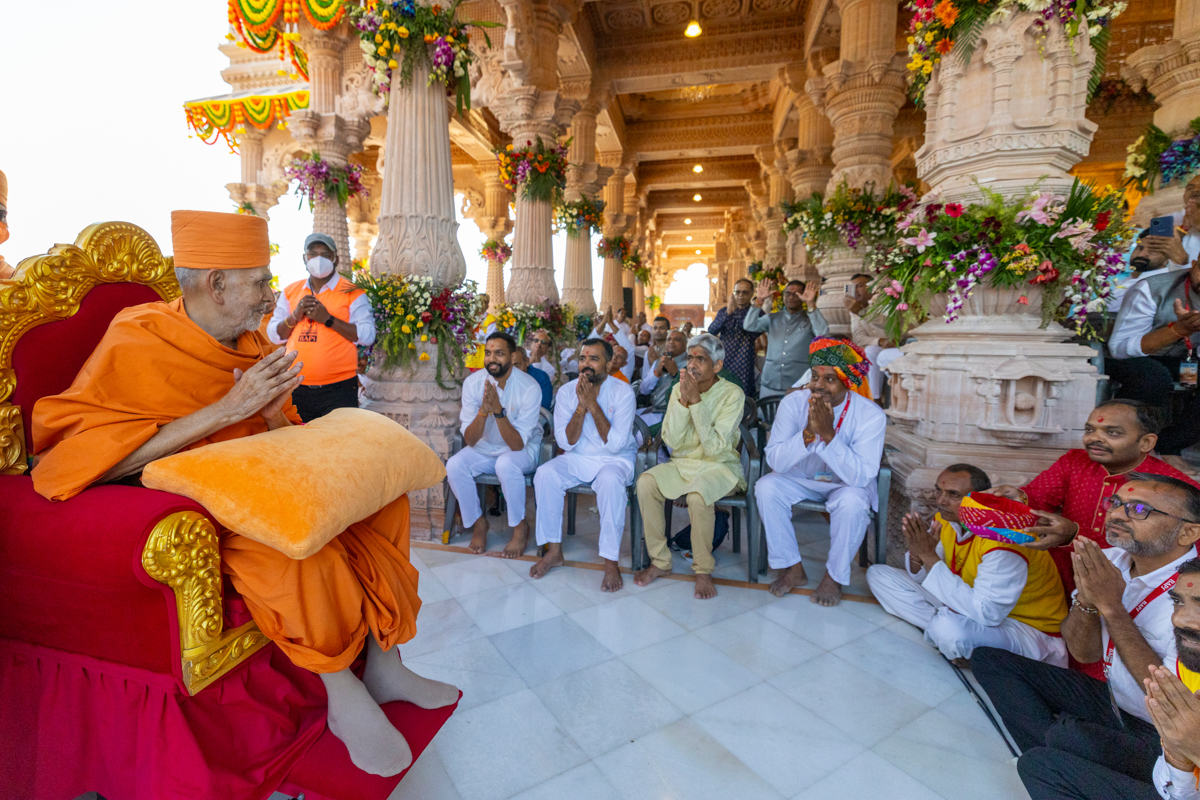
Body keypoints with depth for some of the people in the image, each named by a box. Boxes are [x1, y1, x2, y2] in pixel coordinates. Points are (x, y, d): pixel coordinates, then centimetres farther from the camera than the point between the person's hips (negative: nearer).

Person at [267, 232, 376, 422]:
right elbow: (274, 335, 11)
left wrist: (328, 319, -17)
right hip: (297, 388, 4)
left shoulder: (352, 292, 1)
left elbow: (367, 336, -10)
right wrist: (295, 315, -6)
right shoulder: (290, 292, 14)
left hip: (339, 388, -4)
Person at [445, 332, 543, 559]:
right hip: (485, 448, 4)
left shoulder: (529, 388, -23)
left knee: (506, 464, -35)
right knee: (454, 466, -23)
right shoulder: (473, 383, -14)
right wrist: (484, 410, -34)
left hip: (523, 450, -3)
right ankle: (478, 522, 2)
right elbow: (470, 440, -17)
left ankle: (520, 527, -9)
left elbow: (517, 444, -27)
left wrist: (498, 411, -39)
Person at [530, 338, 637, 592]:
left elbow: (615, 444, -20)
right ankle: (554, 551, -8)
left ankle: (611, 561, -22)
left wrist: (593, 404, -24)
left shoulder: (622, 392, -11)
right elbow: (567, 443, -9)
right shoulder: (566, 392, -2)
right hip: (577, 459, 3)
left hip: (616, 459, -3)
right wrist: (581, 406, -20)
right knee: (544, 474, -23)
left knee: (611, 480, -35)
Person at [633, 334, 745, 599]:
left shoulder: (732, 394, -11)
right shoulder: (679, 389, 1)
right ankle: (660, 562, -8)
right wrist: (683, 401, -18)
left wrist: (696, 401, -24)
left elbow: (715, 446, -21)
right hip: (683, 463, 4)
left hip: (720, 466, -4)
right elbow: (671, 441, -7)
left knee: (697, 497, -35)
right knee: (645, 483, -24)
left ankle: (703, 570, -10)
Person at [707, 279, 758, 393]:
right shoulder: (723, 311, 11)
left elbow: (755, 333, -16)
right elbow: (711, 331, -5)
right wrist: (728, 313, -20)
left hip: (743, 367, -2)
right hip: (723, 363, 3)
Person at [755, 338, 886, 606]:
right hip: (801, 479, 2)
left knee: (852, 502, -34)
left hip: (847, 484, -2)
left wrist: (828, 434, -41)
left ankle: (834, 576, -8)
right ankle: (793, 569, -7)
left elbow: (861, 477, -30)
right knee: (766, 487, -25)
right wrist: (808, 433, -39)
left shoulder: (870, 415, -22)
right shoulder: (794, 403, -18)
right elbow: (775, 461, -23)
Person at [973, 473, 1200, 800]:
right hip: (1113, 703, 7)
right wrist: (1087, 598, -21)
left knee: (1071, 736, -35)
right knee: (988, 659, -3)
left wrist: (1111, 607, -27)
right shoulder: (1110, 561, -6)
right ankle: (1061, 764, -7)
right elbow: (1084, 653, -1)